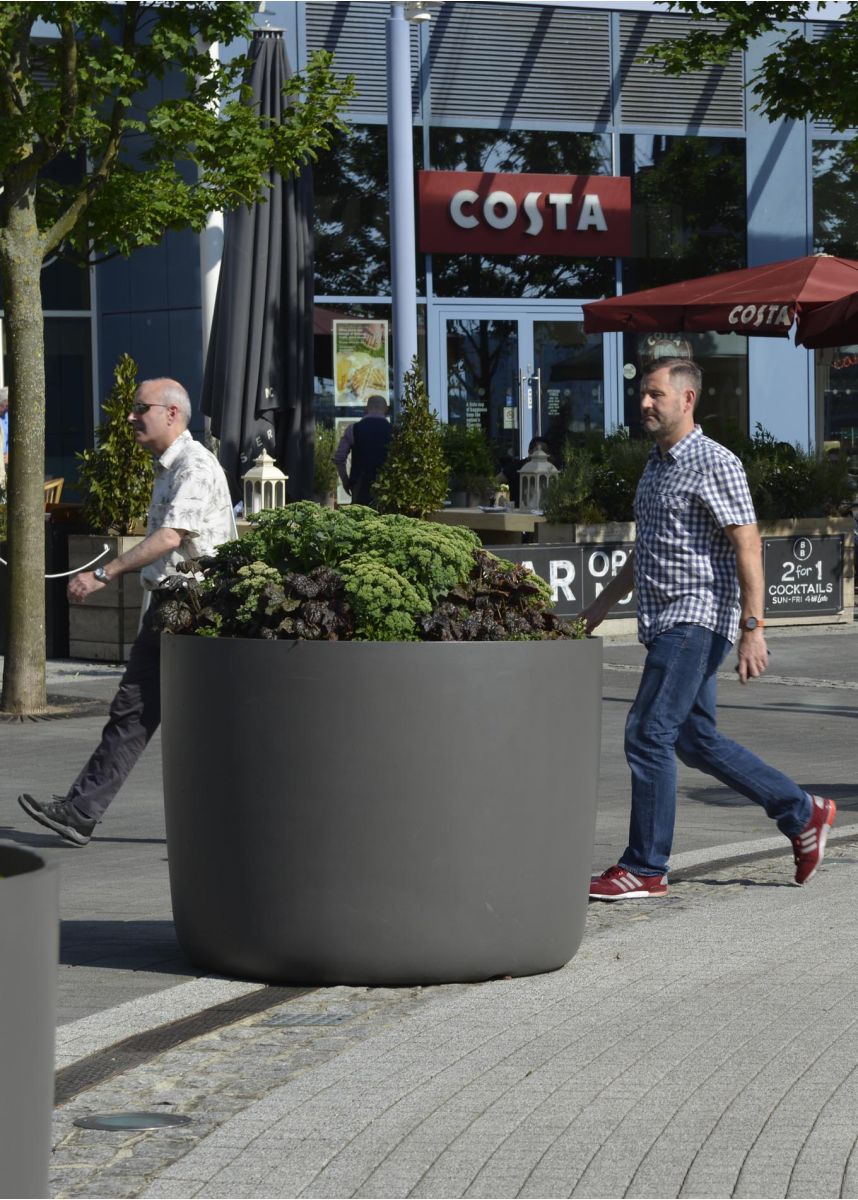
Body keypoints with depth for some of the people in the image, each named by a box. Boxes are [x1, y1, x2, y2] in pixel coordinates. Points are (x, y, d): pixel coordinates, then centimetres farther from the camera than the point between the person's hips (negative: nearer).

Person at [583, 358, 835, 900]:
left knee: (648, 734, -12)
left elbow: (747, 547, -16)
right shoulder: (657, 465, 18)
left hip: (696, 619, -10)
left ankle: (646, 869, -7)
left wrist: (752, 628, -22)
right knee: (696, 740, 11)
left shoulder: (715, 463, -11)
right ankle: (803, 814, 22)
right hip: (666, 622, 10)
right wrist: (601, 606, 24)